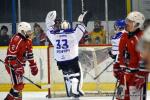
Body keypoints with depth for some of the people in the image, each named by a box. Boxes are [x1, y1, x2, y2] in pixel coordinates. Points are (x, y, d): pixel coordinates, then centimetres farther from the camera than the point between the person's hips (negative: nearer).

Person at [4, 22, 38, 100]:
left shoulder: (27, 41, 9)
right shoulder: (16, 39, -21)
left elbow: (29, 55, 19)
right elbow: (11, 56, -26)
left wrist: (33, 66, 16)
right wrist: (16, 67, -29)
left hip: (19, 65, 10)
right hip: (11, 64, -10)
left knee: (19, 85, 17)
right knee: (18, 84, -15)